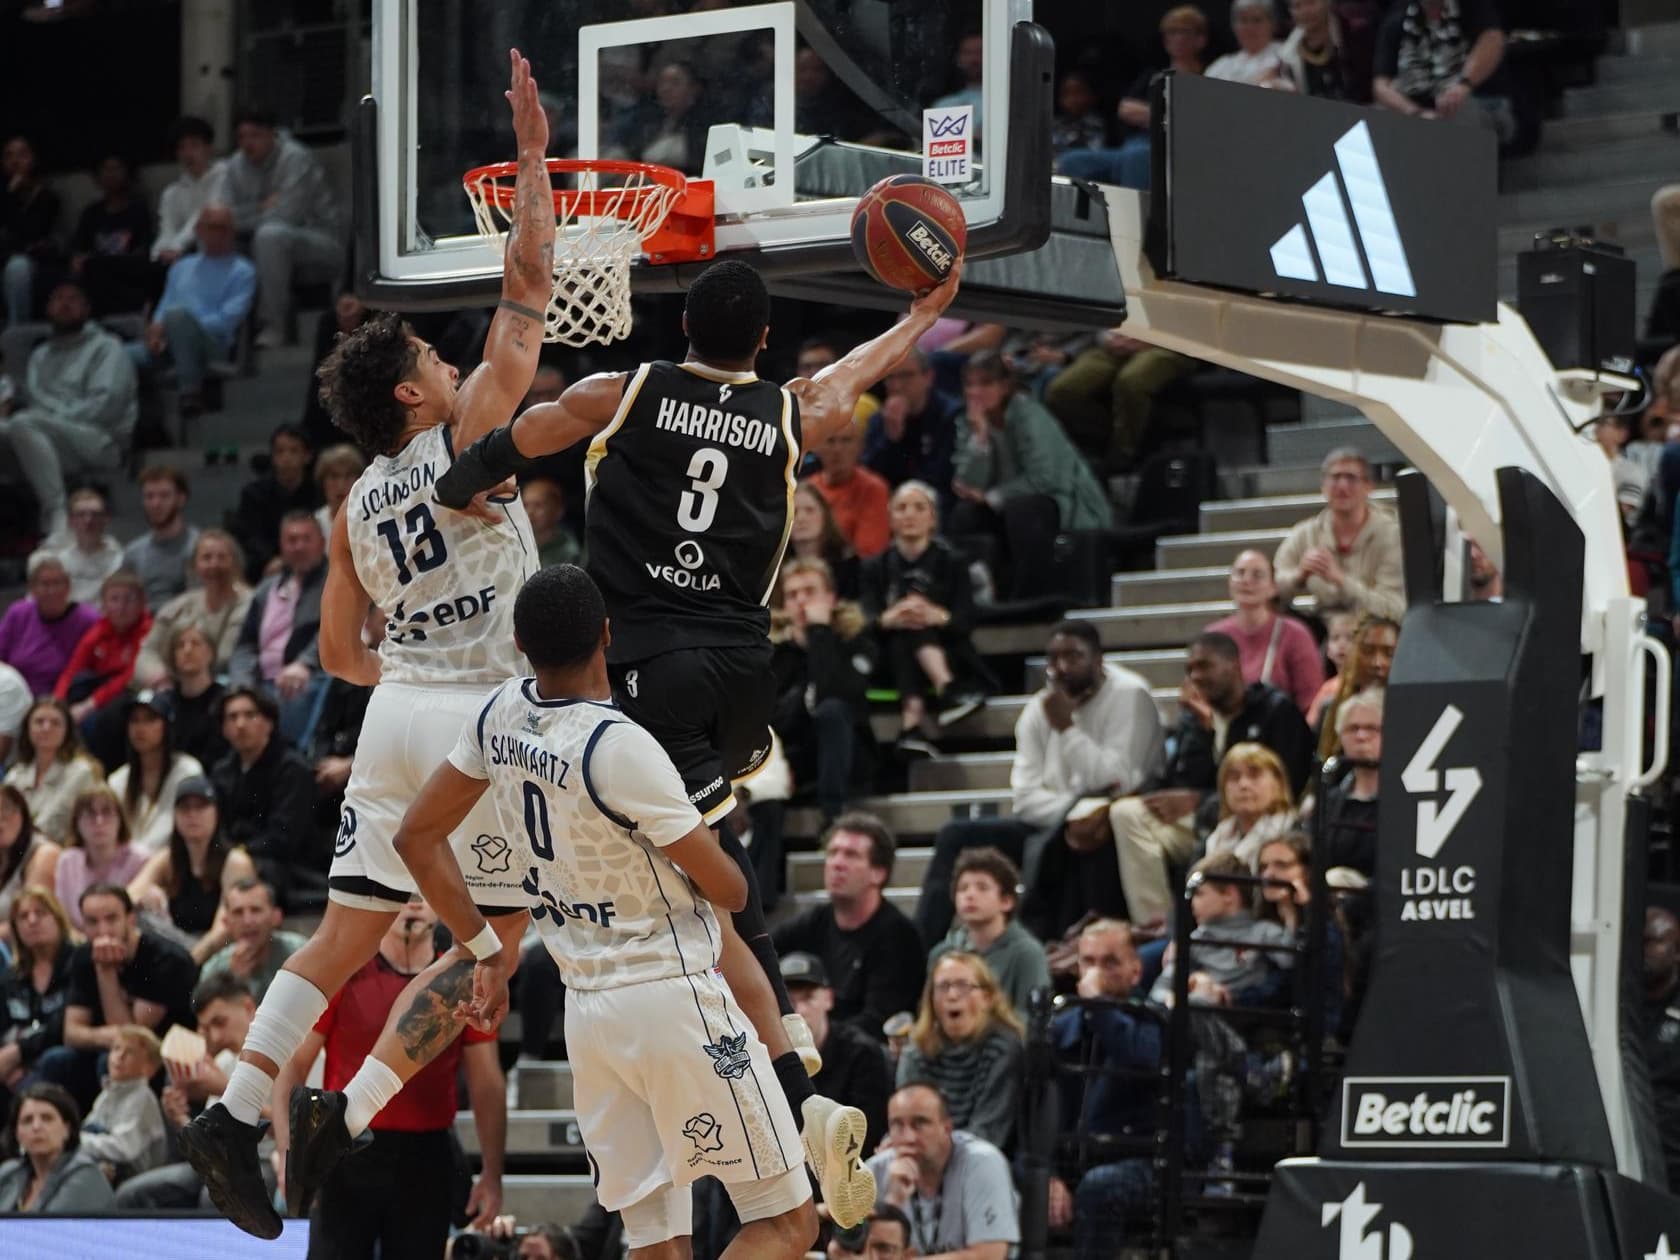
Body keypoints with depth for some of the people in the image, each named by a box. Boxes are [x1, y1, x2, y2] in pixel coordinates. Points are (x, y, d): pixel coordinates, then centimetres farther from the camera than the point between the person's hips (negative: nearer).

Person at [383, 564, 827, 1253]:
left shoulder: (502, 713, 0)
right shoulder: (618, 746, -21)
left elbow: (418, 838, 13)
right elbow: (729, 890, -12)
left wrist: (487, 950, 18)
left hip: (587, 1012, 7)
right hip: (677, 1000, -7)